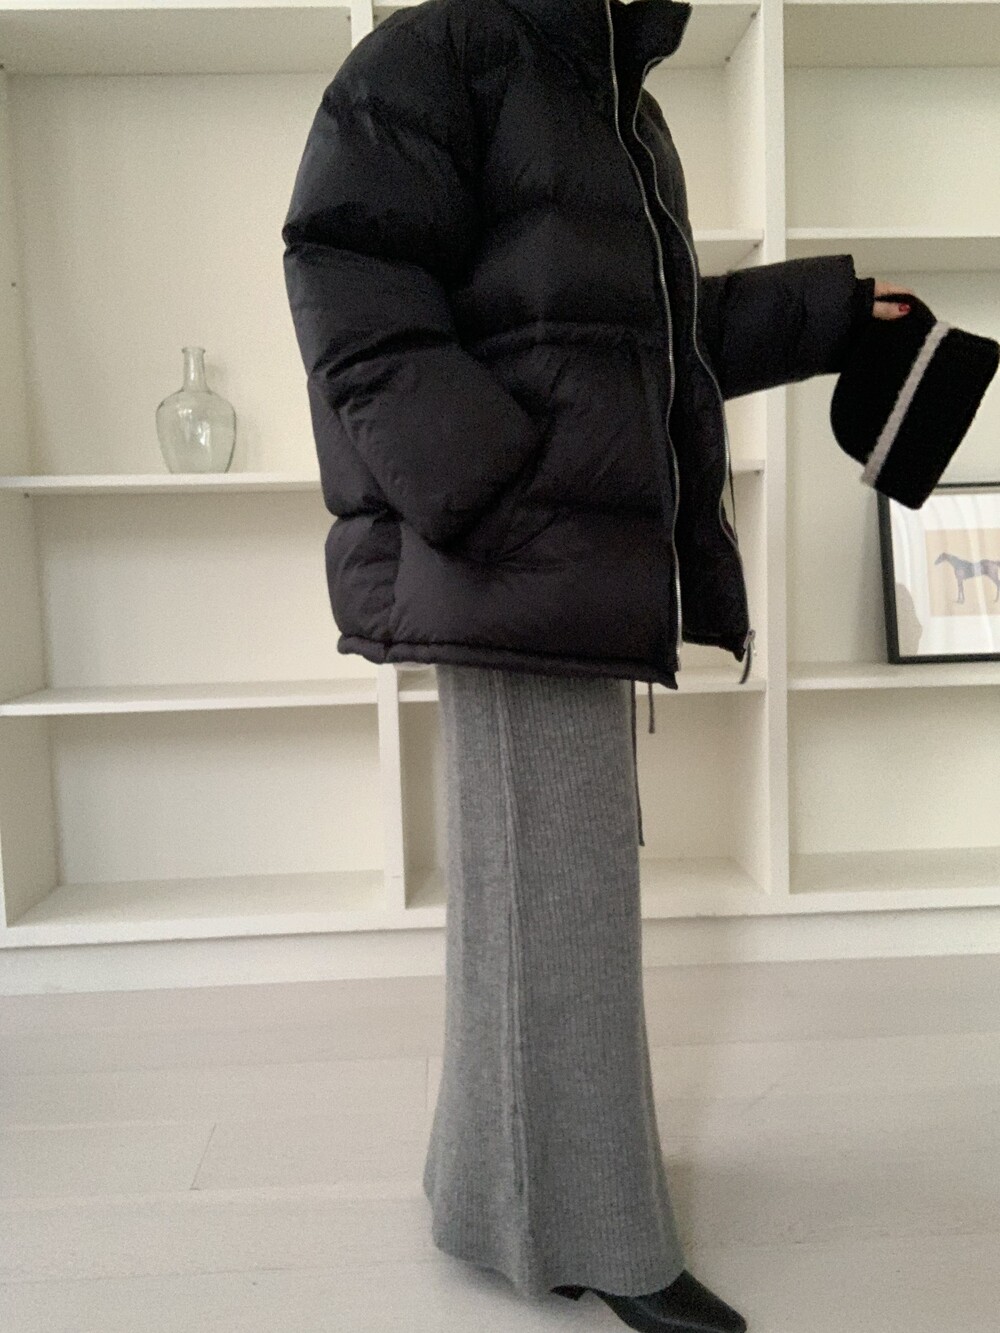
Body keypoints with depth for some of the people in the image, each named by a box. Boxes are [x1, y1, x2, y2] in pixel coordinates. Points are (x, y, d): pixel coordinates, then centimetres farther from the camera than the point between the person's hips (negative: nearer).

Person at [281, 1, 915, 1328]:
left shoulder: (625, 108, 28)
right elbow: (350, 279, -11)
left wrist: (829, 307, 33)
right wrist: (481, 487, -20)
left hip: (585, 554, 9)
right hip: (512, 553, -9)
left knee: (573, 869, 13)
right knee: (549, 882, -5)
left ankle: (520, 1166, 30)